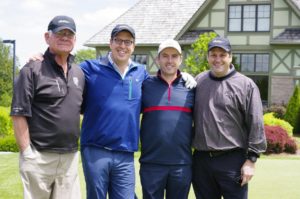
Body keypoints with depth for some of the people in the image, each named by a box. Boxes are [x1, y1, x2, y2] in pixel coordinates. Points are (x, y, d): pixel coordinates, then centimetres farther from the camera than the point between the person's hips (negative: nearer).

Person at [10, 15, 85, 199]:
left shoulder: (79, 73, 12)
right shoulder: (33, 70, -5)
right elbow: (19, 114, -9)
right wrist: (26, 151, -13)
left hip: (70, 157, 5)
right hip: (39, 157, -5)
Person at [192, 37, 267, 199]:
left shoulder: (246, 85, -2)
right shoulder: (198, 81, 9)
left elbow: (256, 125, -5)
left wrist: (251, 159, -8)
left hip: (233, 161, -3)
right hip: (201, 160, 4)